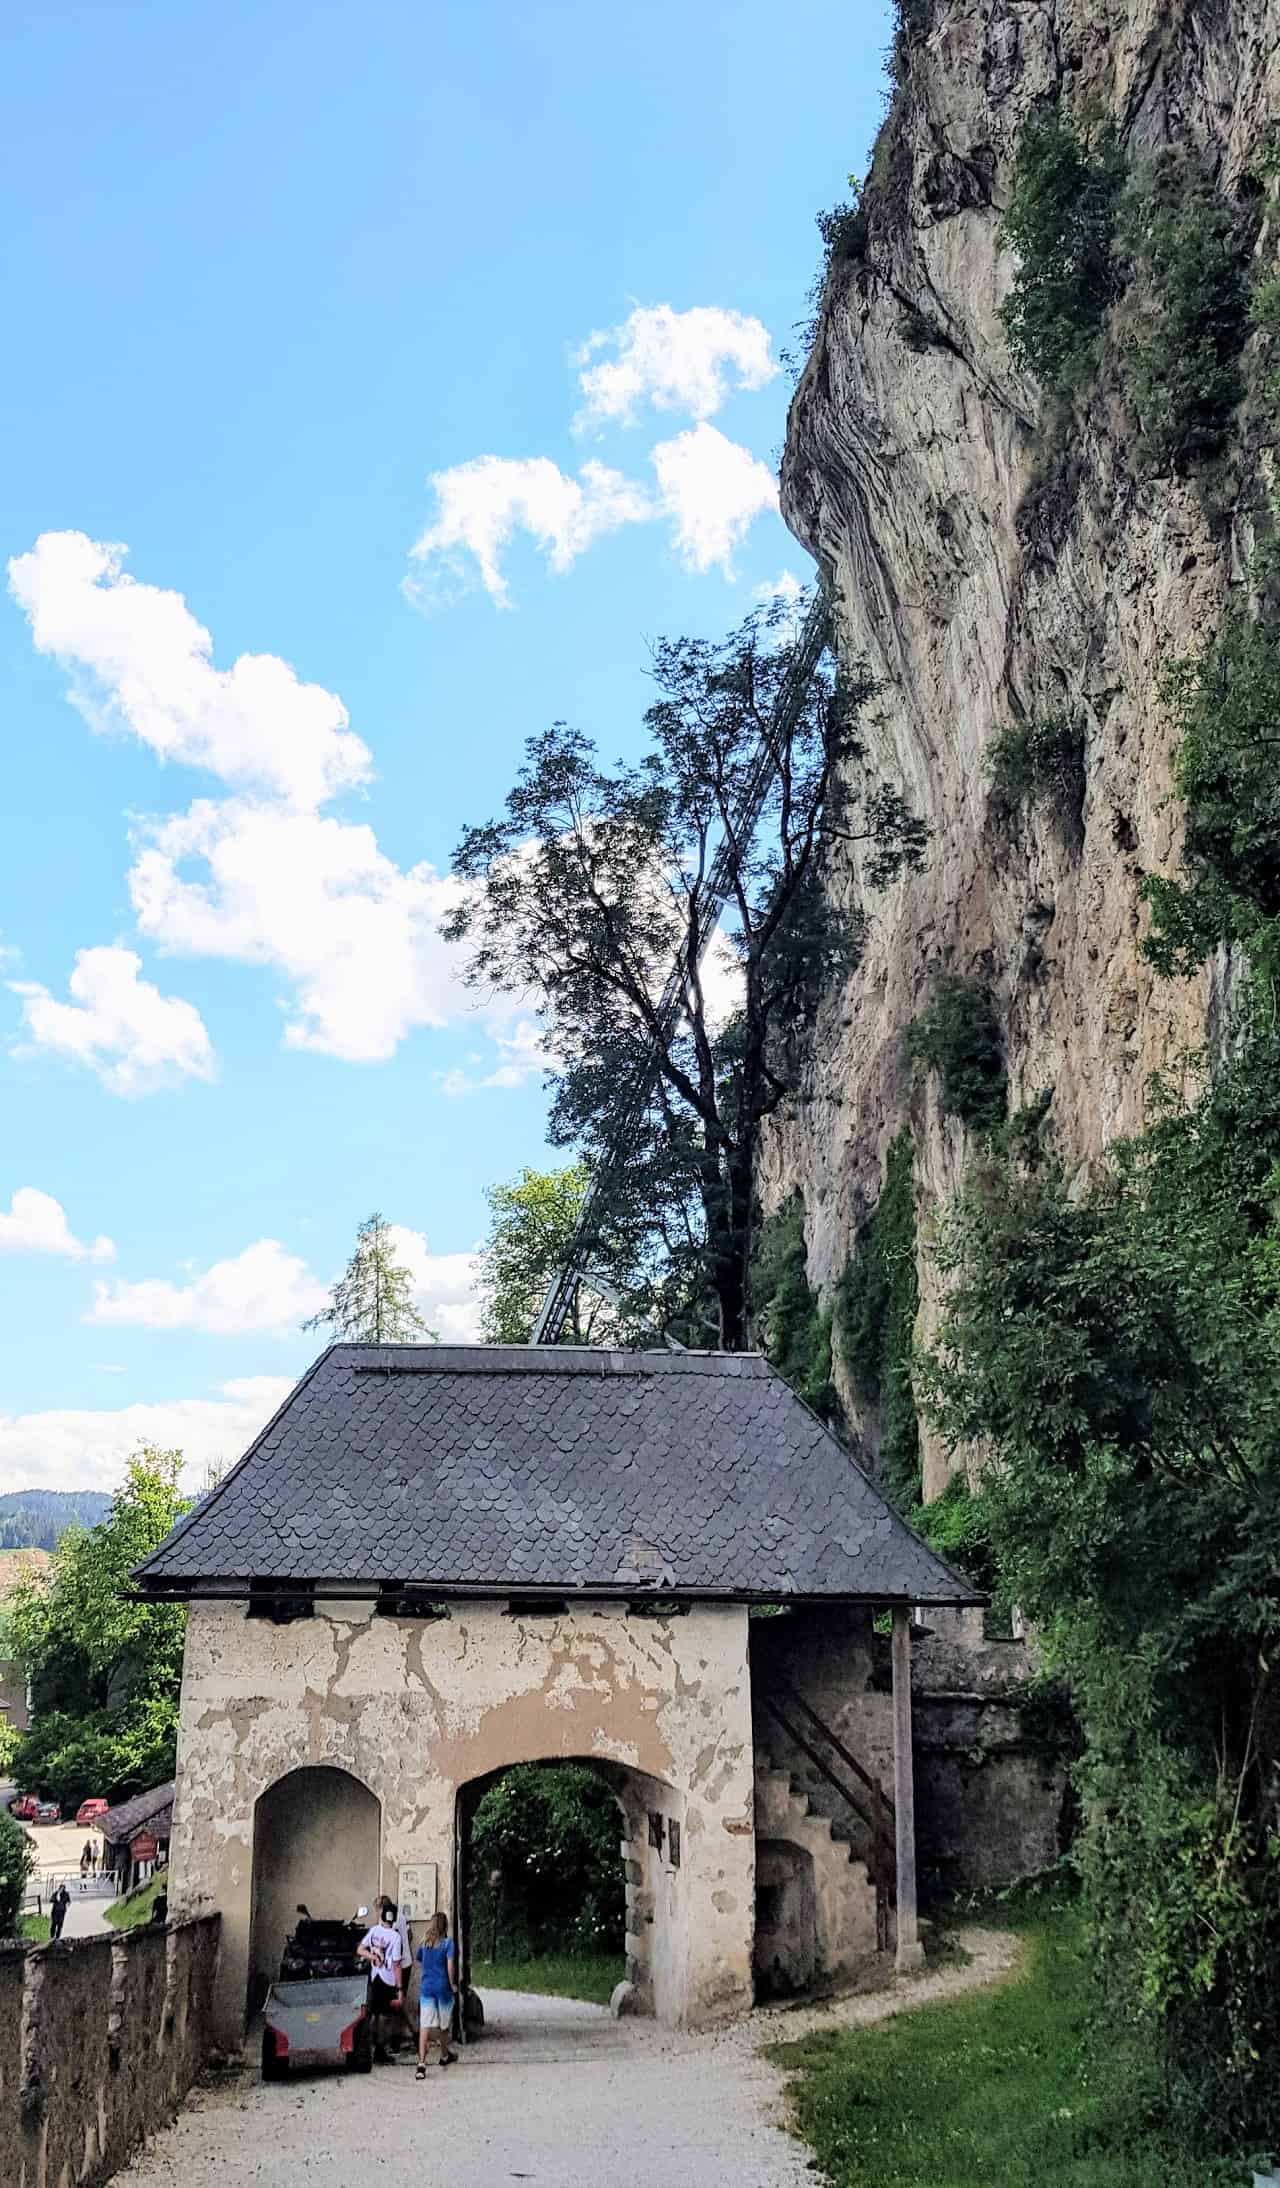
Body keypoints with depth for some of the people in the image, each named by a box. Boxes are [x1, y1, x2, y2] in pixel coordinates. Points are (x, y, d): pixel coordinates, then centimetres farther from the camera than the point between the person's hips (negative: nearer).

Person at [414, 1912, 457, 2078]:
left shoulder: (424, 1944, 5)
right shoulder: (447, 1942, -8)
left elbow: (418, 1962, 15)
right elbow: (450, 1966, -13)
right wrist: (453, 1984, -2)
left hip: (426, 1988, 2)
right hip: (443, 1987, -2)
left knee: (425, 2026, -5)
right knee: (444, 2025, 18)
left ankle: (421, 2064, -18)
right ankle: (444, 2056, 37)